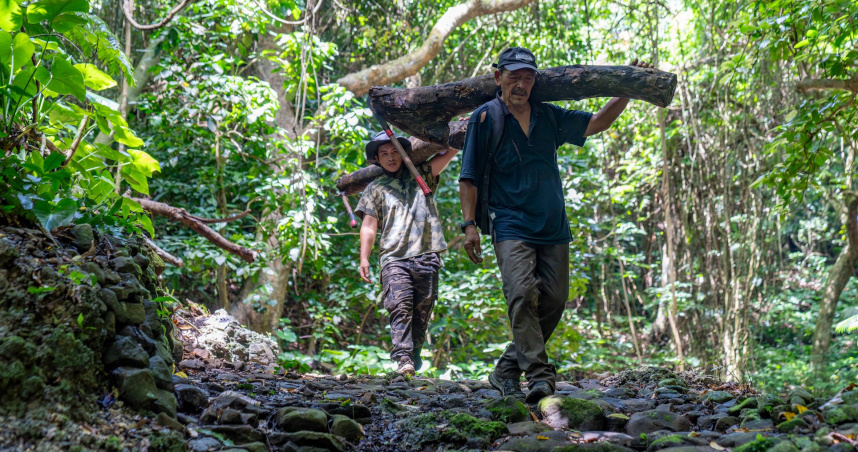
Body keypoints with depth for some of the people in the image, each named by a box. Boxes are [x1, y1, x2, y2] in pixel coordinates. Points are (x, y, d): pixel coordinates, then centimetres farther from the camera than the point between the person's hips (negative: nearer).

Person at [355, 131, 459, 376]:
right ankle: (403, 359, -27)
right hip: (394, 257, -2)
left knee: (422, 310, 0)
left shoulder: (421, 176, 22)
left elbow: (450, 151, 19)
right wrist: (364, 259, -1)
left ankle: (415, 355, 11)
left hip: (426, 256, 2)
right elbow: (369, 225, 10)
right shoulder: (375, 189, 19)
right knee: (400, 306, -18)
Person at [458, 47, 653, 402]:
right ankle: (539, 375, -20)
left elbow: (598, 123, 26)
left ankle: (507, 370, 14)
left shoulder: (549, 117, 14)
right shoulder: (486, 118, 1)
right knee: (523, 296, -22)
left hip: (554, 229, 5)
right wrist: (469, 224, -7)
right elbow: (469, 178, 1)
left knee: (553, 301, 1)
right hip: (510, 226, -5)